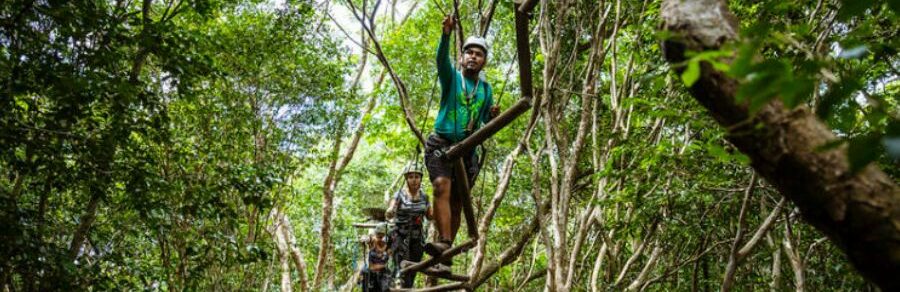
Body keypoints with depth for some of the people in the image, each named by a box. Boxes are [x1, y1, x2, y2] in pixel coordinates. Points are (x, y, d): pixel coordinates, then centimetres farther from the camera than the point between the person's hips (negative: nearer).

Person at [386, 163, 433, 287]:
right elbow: (389, 215, -23)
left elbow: (430, 216, 11)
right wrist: (389, 212, -47)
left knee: (412, 275, 6)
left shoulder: (424, 196, 3)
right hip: (400, 236, -4)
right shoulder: (400, 194, -10)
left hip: (417, 238, 4)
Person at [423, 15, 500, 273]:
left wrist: (493, 116, -6)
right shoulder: (451, 77, 4)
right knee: (442, 187, -28)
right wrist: (446, 34, -36)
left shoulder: (486, 88, 14)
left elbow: (485, 121, 18)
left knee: (457, 204, 2)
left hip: (468, 150, 4)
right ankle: (444, 243, -37)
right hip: (441, 143, -4)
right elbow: (442, 58, -17)